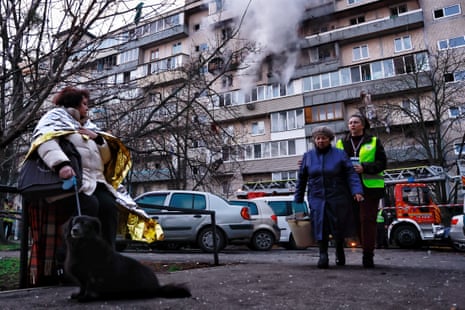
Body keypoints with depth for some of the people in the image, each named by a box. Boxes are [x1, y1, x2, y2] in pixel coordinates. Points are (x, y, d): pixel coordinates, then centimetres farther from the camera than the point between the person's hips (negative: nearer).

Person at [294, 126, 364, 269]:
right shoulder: (308, 156, 7)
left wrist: (357, 191, -21)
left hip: (338, 198, -1)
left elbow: (351, 174, -6)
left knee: (339, 226, 8)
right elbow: (301, 179, 10)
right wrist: (298, 199, 10)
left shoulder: (340, 154, 1)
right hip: (317, 198, 1)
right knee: (320, 225, -11)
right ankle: (323, 255, -4)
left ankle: (340, 251, 32)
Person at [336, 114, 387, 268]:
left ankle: (368, 254, -1)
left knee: (367, 220, -6)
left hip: (370, 187, -3)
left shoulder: (373, 142, 5)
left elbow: (382, 162, -2)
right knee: (357, 220, 7)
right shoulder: (341, 143, 12)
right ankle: (366, 248, 19)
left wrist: (364, 168, -15)